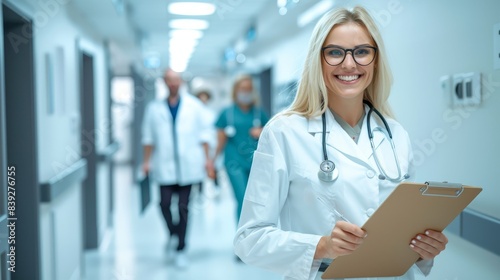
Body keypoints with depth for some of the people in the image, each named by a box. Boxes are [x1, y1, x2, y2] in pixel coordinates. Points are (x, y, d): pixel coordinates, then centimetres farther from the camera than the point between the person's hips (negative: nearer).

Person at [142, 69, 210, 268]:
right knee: (165, 203, -6)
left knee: (183, 207, 2)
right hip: (164, 165, 0)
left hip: (187, 164, 0)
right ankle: (173, 234, 23)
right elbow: (148, 137, 8)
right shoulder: (154, 108, 8)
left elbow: (202, 134, 7)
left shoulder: (194, 105, 7)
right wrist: (147, 161, 3)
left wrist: (206, 158, 1)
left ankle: (180, 248, 12)